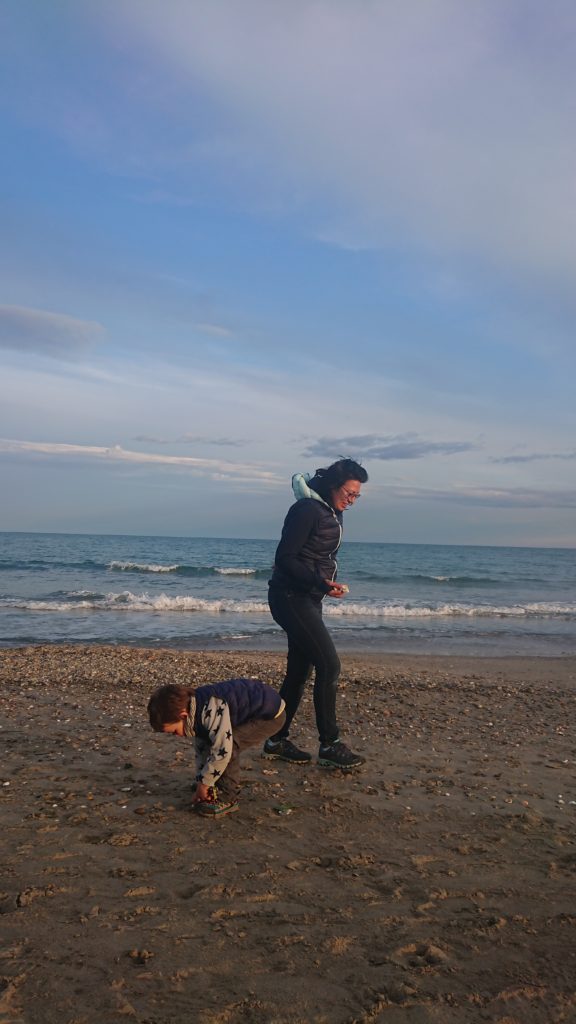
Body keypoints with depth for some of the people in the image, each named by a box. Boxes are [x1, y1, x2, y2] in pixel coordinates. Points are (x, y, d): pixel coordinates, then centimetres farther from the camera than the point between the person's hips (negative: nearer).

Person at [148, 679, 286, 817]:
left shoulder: (211, 712, -32)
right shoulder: (196, 713, -2)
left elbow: (222, 751, -29)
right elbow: (202, 748, 9)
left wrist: (204, 783, -15)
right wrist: (201, 783, 7)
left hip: (272, 715, -9)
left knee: (230, 745, -22)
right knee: (210, 742, 2)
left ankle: (228, 798, -5)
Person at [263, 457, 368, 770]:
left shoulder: (333, 514, 13)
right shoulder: (307, 509, -16)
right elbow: (284, 559, -19)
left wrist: (330, 584, 8)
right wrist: (321, 582, -25)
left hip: (308, 599, 9)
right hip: (290, 597, -9)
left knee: (300, 670, 11)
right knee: (329, 665, -11)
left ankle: (277, 740, 22)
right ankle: (329, 746, -1)